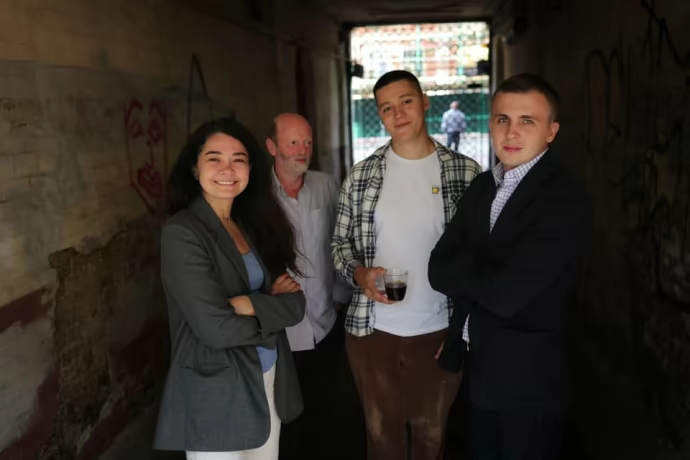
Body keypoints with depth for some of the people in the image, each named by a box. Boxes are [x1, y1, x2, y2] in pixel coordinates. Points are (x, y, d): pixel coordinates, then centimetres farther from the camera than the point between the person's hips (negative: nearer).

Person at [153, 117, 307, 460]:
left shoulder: (253, 224, 5)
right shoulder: (182, 233, -16)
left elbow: (296, 303, -1)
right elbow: (216, 328, -23)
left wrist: (249, 305, -19)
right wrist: (273, 308, -7)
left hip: (268, 381, 7)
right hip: (215, 395, -7)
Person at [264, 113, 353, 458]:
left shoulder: (327, 186, 1)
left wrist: (341, 295, 6)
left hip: (326, 328, 3)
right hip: (279, 333, -3)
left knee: (326, 417, 18)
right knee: (286, 427, 13)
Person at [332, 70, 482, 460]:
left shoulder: (466, 173, -5)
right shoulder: (361, 175, -1)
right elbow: (341, 241, 5)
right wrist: (359, 273, -16)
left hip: (440, 331, -1)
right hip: (371, 330, 1)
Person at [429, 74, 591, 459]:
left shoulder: (566, 200, -21)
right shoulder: (482, 186, 3)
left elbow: (507, 294, -28)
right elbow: (437, 268, -2)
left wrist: (462, 269, -11)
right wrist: (481, 276, -19)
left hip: (527, 378, -6)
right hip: (479, 368, 7)